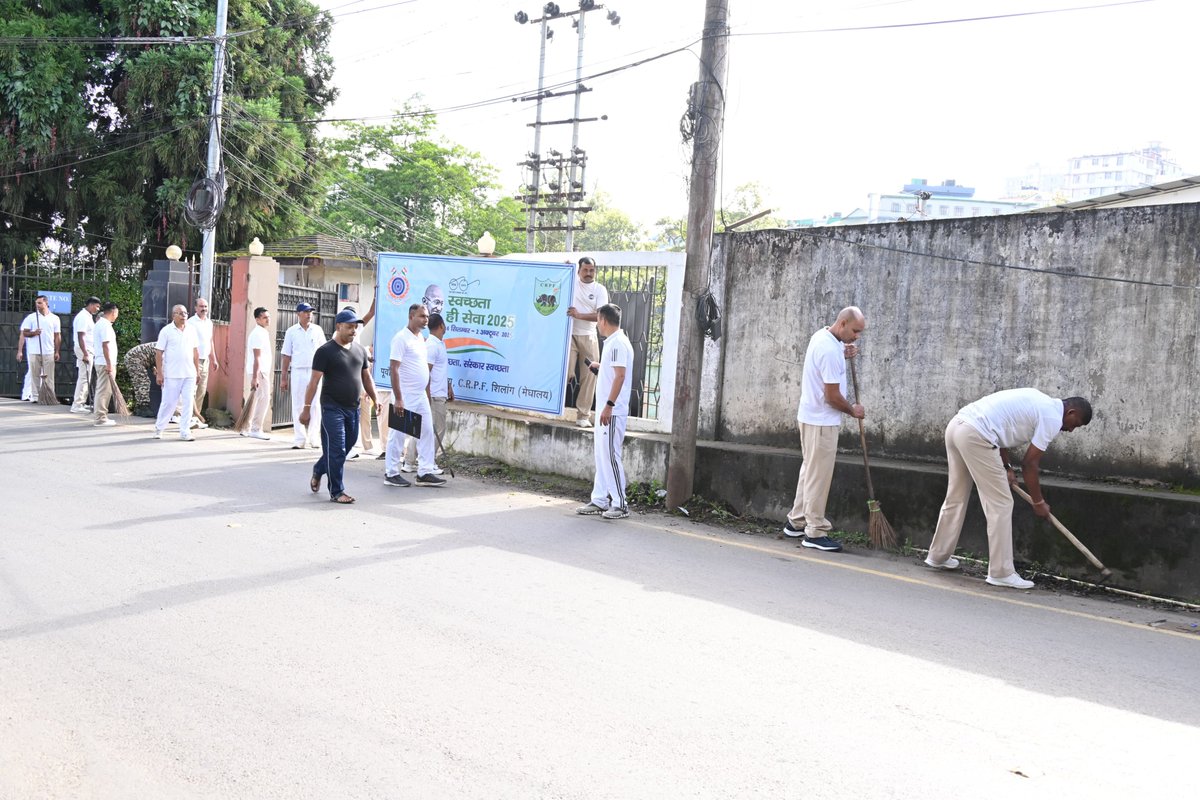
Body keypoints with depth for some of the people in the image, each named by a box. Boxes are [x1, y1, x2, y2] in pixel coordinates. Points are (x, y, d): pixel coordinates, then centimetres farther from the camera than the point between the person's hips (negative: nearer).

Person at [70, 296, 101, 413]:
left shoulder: (88, 316, 16)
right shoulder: (83, 316, -15)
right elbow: (80, 337, -22)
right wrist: (85, 354, -25)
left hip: (87, 350, 10)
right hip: (84, 350, -10)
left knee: (85, 378, 15)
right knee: (83, 378, -9)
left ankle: (82, 403, 21)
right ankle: (77, 405, -7)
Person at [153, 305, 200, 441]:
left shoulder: (191, 330, 10)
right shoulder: (166, 331, -3)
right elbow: (159, 353, -4)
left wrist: (197, 370, 13)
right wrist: (159, 373, -8)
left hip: (189, 374, 4)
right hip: (172, 374, -4)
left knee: (188, 402, 1)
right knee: (168, 402, 2)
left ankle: (185, 432, 6)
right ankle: (159, 428, 21)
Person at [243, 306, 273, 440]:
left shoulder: (263, 332, 16)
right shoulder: (258, 334, -15)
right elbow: (257, 357, -20)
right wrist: (255, 377, -23)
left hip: (262, 371, 10)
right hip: (259, 371, -10)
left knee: (255, 399, 13)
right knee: (263, 399, -8)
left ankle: (247, 428, 19)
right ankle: (256, 429, -4)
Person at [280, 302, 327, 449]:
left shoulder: (317, 330, 6)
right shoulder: (291, 331, 5)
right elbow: (286, 356, 6)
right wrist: (283, 377, 4)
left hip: (315, 372, 0)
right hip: (297, 372, 0)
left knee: (315, 406, 0)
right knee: (298, 406, 2)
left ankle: (314, 438, 7)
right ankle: (299, 439, 6)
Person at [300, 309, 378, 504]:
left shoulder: (360, 350, 11)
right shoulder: (325, 351, -8)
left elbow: (366, 377, 19)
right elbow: (314, 381, -9)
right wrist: (306, 408, -12)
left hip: (353, 408, 6)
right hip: (332, 408, -6)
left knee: (346, 447, 14)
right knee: (336, 450, -4)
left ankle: (318, 471, 37)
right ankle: (336, 491, 5)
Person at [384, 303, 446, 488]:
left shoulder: (421, 338, 13)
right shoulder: (401, 338, -13)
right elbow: (394, 369, -17)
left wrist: (428, 391, 17)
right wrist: (398, 399, -21)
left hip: (421, 396, 9)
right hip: (405, 396, -9)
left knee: (427, 432, 8)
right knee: (399, 435, 0)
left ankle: (425, 472, 13)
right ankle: (391, 473, 10)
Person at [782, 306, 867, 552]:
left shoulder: (821, 336, 6)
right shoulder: (830, 350, -24)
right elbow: (833, 396, -22)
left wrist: (843, 355, 6)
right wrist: (853, 411, -5)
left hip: (810, 416, 10)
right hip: (822, 421, -10)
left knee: (810, 470, 18)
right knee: (819, 476, -3)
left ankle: (796, 522, 26)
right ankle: (815, 532, 3)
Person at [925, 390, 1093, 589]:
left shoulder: (1039, 402, 25)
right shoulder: (1053, 418, -2)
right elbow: (1029, 463, -1)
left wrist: (1006, 467, 18)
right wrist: (1038, 502, 11)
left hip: (956, 424, 10)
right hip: (976, 436, -10)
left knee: (956, 497, 21)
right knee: (1001, 505, 0)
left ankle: (938, 556, 33)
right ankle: (1001, 573, 4)